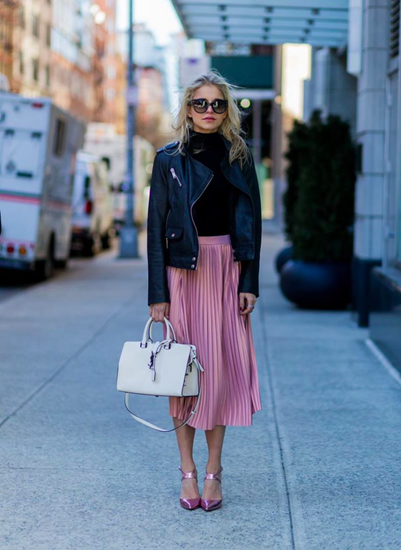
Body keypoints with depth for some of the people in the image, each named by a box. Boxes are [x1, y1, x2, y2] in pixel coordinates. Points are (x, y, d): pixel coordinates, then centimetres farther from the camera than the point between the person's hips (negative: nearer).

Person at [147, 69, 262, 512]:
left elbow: (252, 222, 7)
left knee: (221, 366, -1)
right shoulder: (169, 159, 2)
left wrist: (249, 283, -3)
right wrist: (158, 293, -6)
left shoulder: (239, 158, 7)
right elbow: (156, 227, 0)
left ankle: (213, 470, 8)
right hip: (182, 271, -1)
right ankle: (187, 471, 9)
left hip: (227, 269, 1)